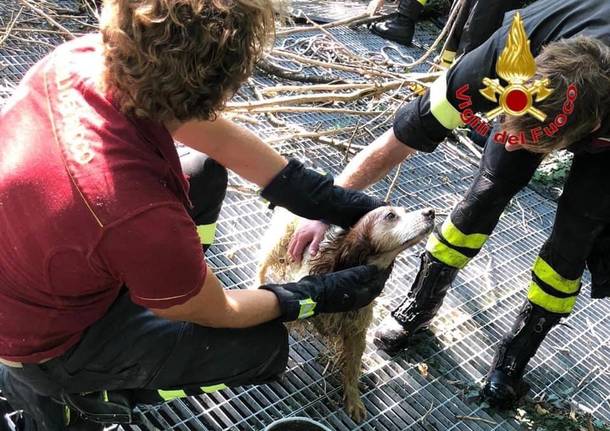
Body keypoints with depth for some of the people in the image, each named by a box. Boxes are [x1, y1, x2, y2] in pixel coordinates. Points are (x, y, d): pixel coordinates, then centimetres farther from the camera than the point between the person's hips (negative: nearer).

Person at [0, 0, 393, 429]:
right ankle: (72, 393, 9)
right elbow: (219, 313, -20)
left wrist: (333, 200, -5)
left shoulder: (84, 55, -22)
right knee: (264, 346, 0)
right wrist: (318, 295, -6)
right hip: (46, 342, -6)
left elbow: (219, 139, -9)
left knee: (205, 171, 9)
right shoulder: (139, 214, -42)